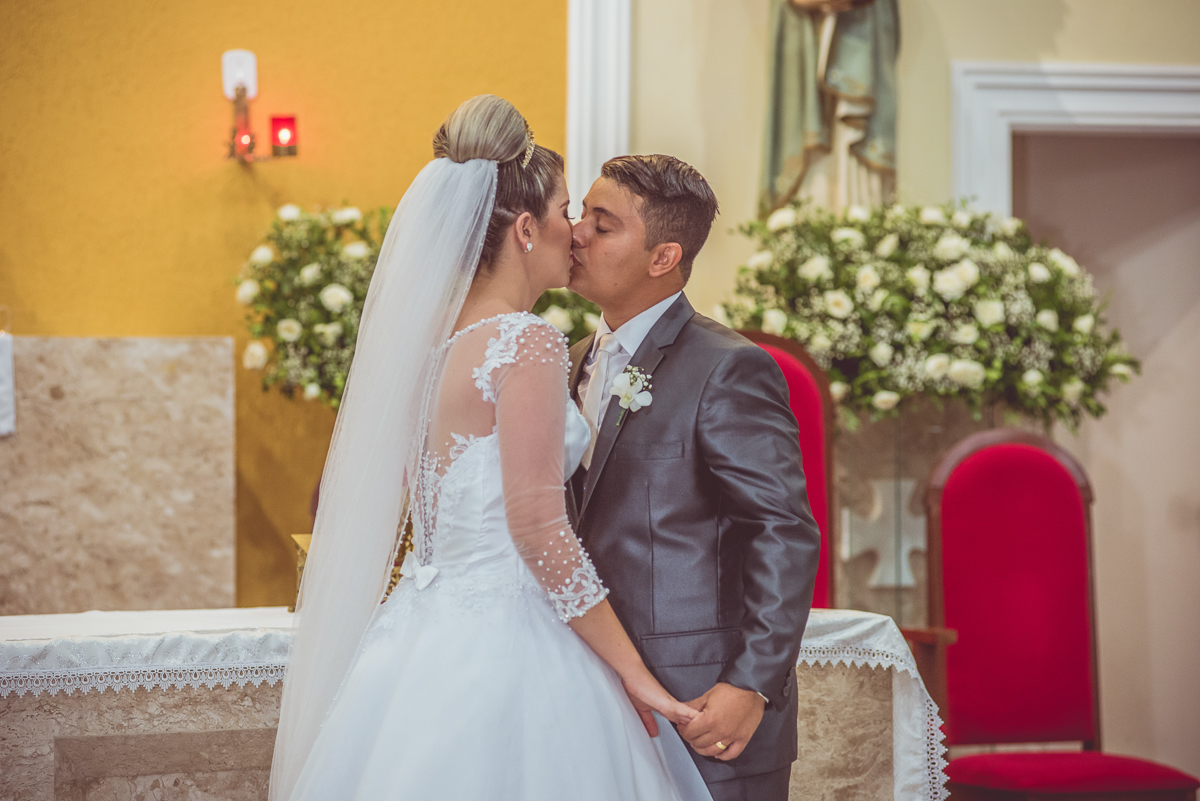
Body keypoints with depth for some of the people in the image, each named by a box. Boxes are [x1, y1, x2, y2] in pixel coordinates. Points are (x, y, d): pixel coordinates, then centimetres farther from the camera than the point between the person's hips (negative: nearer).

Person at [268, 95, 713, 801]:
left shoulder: (432, 338, 9)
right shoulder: (529, 343, -15)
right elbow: (539, 528, -19)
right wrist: (633, 673, -14)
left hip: (423, 632, 8)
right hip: (504, 653, -8)